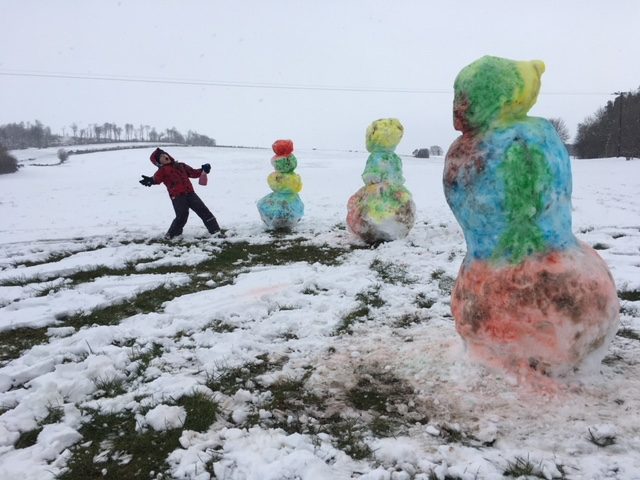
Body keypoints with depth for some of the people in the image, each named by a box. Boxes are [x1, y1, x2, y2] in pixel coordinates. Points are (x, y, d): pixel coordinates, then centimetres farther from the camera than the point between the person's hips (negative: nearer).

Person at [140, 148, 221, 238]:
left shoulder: (181, 166, 20)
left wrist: (203, 170, 10)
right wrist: (151, 181, -37)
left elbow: (193, 173, 26)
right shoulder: (162, 170, 5)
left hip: (190, 193, 5)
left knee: (203, 210, 4)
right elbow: (157, 178, -14)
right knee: (182, 216, -14)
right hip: (177, 196, -4)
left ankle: (215, 229, 13)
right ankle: (171, 234, 7)